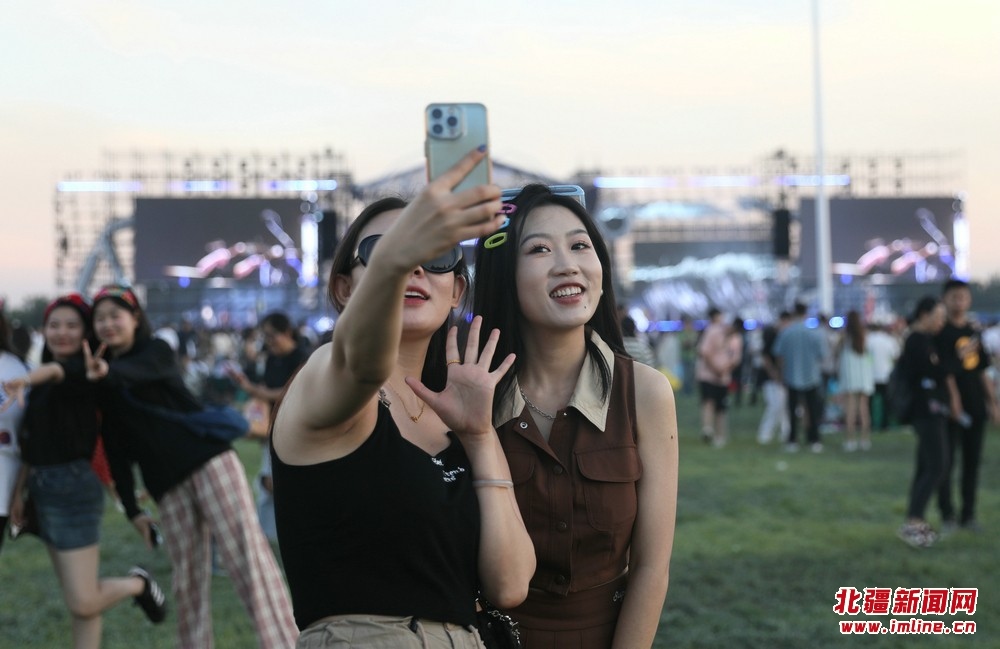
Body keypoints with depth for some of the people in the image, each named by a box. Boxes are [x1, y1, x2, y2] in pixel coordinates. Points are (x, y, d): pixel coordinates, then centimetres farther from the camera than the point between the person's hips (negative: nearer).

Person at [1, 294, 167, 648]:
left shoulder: (85, 371, -10)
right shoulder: (42, 383, 15)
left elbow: (59, 371, -34)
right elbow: (32, 441, 18)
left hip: (73, 486, -8)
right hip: (44, 488, 8)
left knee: (83, 603, -8)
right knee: (78, 598, 10)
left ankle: (137, 584, 19)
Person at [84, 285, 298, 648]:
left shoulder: (156, 351, 4)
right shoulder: (107, 390, 16)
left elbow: (139, 371, -21)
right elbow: (116, 452, 16)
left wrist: (108, 372, -43)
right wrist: (131, 509, 10)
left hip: (207, 458, -5)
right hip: (167, 485, 5)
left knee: (244, 548, -15)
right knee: (187, 578, 1)